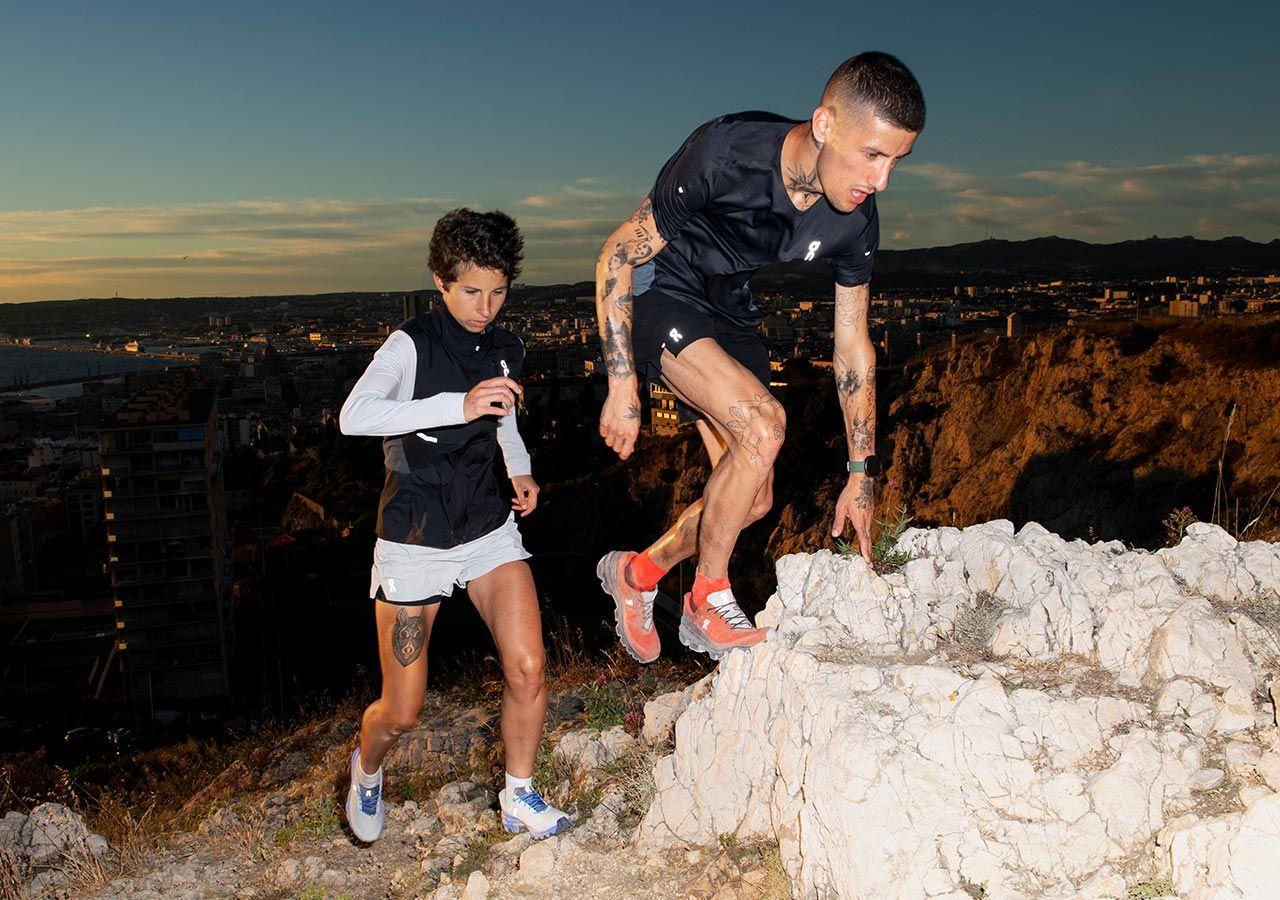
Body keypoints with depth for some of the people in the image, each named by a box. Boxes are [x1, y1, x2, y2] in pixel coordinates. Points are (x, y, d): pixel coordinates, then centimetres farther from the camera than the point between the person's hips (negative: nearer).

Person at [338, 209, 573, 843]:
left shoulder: (508, 351, 4)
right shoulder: (411, 344, -14)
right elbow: (353, 418, -31)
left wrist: (521, 469, 7)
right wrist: (458, 406, -38)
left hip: (489, 529, 4)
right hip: (414, 540, -4)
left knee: (528, 669, -11)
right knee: (401, 713, 3)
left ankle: (520, 799, 13)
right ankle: (367, 769, 39)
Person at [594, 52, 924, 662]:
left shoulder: (854, 222, -14)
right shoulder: (724, 155, -31)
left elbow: (852, 347, -2)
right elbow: (617, 256, -21)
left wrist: (861, 475, 1)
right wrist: (623, 387, -22)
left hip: (728, 309, 6)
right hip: (657, 293, -6)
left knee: (753, 499, 3)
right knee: (763, 423, -28)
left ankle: (638, 571, 27)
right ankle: (709, 608, -8)